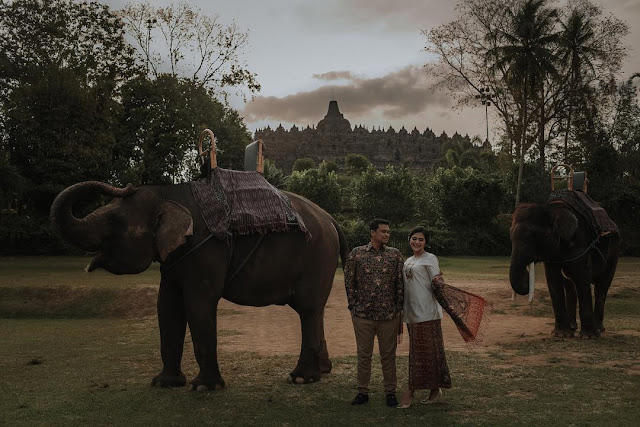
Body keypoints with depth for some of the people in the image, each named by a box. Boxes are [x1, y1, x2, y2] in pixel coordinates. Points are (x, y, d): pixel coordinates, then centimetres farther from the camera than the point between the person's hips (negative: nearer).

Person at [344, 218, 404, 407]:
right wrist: (354, 306, 1)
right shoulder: (357, 254, 0)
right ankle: (362, 392, 18)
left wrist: (398, 309, 3)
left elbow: (400, 283, 6)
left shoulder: (395, 255, 4)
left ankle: (390, 392, 20)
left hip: (389, 314, 1)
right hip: (363, 314, -1)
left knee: (388, 355, 8)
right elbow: (349, 281, 4)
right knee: (364, 354, 7)